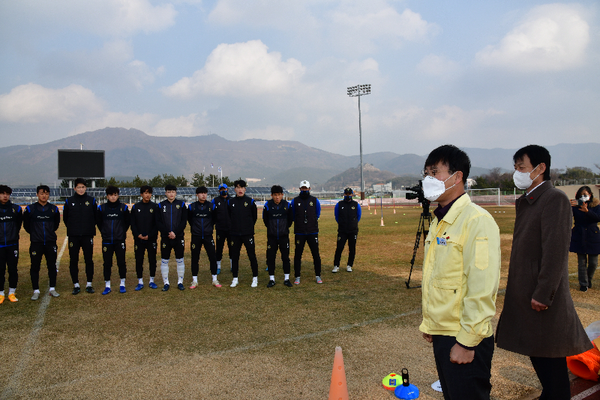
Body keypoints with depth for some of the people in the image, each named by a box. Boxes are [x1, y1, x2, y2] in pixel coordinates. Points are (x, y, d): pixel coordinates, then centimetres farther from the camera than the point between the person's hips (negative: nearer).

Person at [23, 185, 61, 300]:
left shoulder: (54, 209, 2)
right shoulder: (30, 209, -3)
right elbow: (26, 225, 10)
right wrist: (34, 233, 11)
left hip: (51, 243, 2)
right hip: (36, 243, -1)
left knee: (52, 266, 7)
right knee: (35, 267, 2)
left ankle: (52, 289, 18)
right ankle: (36, 291, 12)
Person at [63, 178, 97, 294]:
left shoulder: (91, 200, 3)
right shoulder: (69, 201, 3)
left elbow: (96, 216, 11)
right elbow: (65, 218, 12)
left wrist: (90, 227, 8)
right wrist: (71, 228, 9)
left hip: (88, 236, 0)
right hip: (73, 236, 1)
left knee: (89, 260, 3)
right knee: (73, 261, 3)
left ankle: (89, 284, 13)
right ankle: (76, 285, 13)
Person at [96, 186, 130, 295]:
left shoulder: (123, 207, -1)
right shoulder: (102, 208, 1)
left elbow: (128, 221, 11)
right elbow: (98, 221, 13)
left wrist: (123, 232, 8)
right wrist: (103, 232, 8)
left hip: (120, 240, -1)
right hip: (106, 241, 1)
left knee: (121, 262, 2)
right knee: (107, 263, 4)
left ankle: (122, 284, 14)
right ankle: (107, 286, 14)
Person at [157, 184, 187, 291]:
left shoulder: (181, 204, 4)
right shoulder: (161, 205, 5)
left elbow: (184, 221, 0)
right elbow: (158, 222, 1)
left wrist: (175, 233, -12)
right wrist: (168, 233, -12)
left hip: (179, 236, 0)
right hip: (165, 237, 1)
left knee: (180, 260, 4)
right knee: (164, 260, 3)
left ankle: (180, 282, 15)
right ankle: (166, 283, 14)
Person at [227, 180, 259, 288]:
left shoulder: (250, 201, 0)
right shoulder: (230, 202, 5)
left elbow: (254, 216, 10)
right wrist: (233, 227, 12)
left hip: (248, 234, -2)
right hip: (234, 234, 2)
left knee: (252, 256, -1)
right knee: (234, 257, 7)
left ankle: (255, 278, 10)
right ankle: (235, 279, 18)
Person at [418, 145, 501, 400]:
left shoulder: (477, 221, -18)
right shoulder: (439, 221, 10)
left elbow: (482, 289, -22)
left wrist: (467, 342, -20)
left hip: (464, 339, -8)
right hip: (441, 332, 8)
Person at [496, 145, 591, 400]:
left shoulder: (555, 199, -15)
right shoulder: (525, 202, 12)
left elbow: (556, 252, -21)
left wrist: (542, 294, -21)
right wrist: (516, 288, 16)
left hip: (542, 296, -9)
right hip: (524, 292, 9)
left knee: (549, 356, 4)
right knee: (534, 349, 18)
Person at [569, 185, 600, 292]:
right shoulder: (576, 206, 1)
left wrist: (587, 211, -33)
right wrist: (569, 207, -29)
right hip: (579, 238, 0)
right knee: (581, 262, 0)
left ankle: (589, 279, 32)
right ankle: (583, 284, 9)